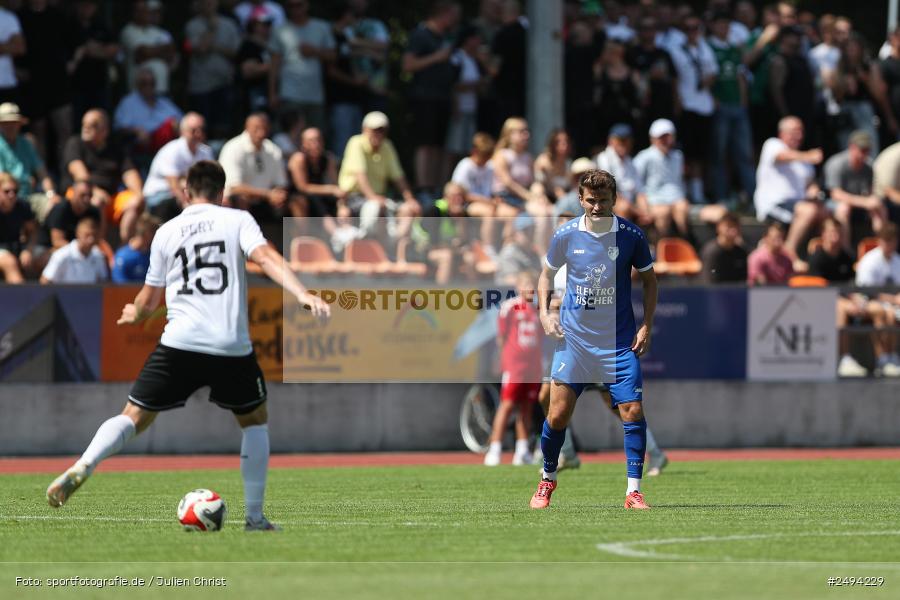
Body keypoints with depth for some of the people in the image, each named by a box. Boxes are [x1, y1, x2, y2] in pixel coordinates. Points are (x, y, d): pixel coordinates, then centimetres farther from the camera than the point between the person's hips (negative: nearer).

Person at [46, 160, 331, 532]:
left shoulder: (167, 232, 13)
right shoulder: (237, 220, 6)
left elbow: (148, 300, 20)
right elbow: (266, 257, -13)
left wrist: (134, 314, 42)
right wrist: (302, 295, -22)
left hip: (179, 344, 1)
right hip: (232, 348, -1)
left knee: (134, 416, 7)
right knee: (255, 419, 21)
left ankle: (82, 468, -20)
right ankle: (254, 517, 16)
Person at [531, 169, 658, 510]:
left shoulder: (631, 236, -4)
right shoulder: (565, 235, -2)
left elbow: (649, 279, 9)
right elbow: (547, 274, 14)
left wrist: (647, 326, 0)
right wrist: (544, 312, -2)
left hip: (620, 341, 0)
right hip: (574, 338, 0)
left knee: (633, 411, -10)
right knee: (558, 414, -2)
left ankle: (633, 491, -3)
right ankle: (547, 479, 22)